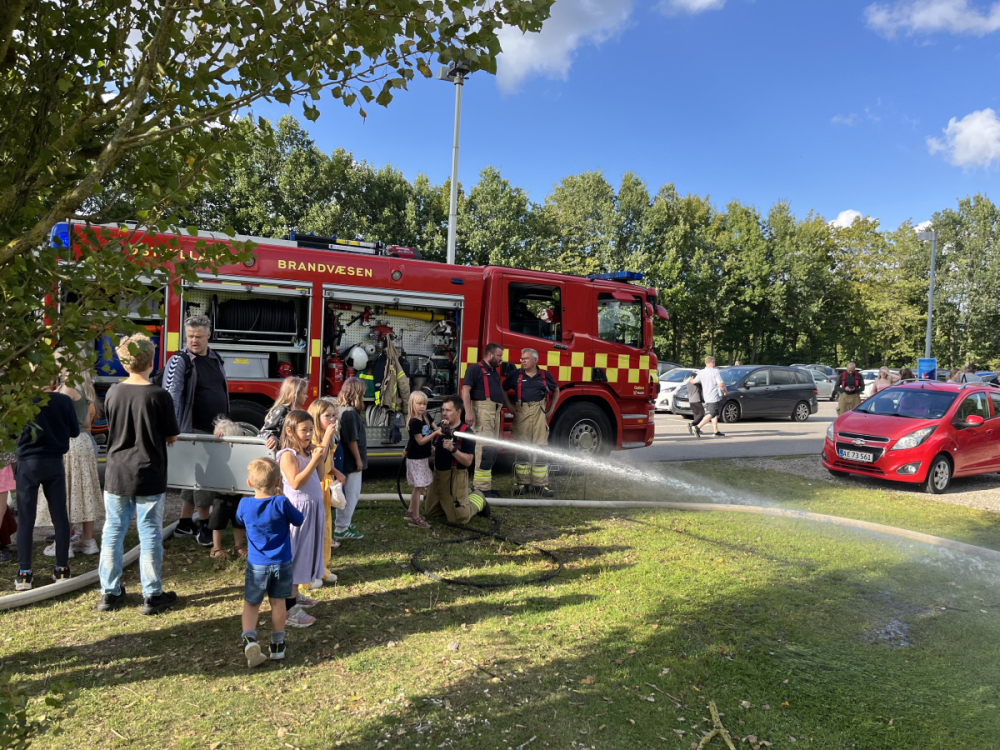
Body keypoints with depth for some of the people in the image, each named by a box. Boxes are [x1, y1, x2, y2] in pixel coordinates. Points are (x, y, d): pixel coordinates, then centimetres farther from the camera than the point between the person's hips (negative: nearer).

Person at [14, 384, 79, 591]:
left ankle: (24, 574, 6)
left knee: (26, 519, 5)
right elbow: (75, 432, 3)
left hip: (28, 462, -1)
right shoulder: (64, 401, -6)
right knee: (59, 516, 9)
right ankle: (62, 569, 14)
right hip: (54, 462, 1)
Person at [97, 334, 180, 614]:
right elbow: (172, 436, -5)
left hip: (116, 474, 4)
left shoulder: (113, 393, -2)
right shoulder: (159, 396, -14)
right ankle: (152, 596, 13)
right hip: (149, 477, -4)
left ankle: (110, 593, 24)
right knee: (150, 534, 5)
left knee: (113, 532, 14)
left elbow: (111, 428, 14)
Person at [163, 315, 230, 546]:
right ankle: (203, 525, 9)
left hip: (217, 430, 6)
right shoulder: (179, 361, -9)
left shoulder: (217, 360, 11)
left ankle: (185, 523, 23)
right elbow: (172, 394, -19)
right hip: (196, 431, -6)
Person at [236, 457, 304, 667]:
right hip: (282, 563, 0)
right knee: (278, 602, 13)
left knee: (251, 604, 13)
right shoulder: (281, 502, -17)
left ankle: (249, 638, -9)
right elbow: (300, 520, -1)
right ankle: (277, 645, 21)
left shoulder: (245, 505, -11)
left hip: (256, 565, 0)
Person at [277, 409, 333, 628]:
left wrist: (319, 458, -2)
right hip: (297, 510, -9)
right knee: (294, 555, -3)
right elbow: (296, 482, -27)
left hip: (311, 510, 9)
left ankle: (295, 595, 32)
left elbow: (318, 478, 10)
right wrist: (314, 460, -29)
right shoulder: (288, 455, -16)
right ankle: (289, 608, 4)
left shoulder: (307, 452, 9)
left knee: (305, 553, 18)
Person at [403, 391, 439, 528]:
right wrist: (435, 433, -28)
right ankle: (415, 518, 0)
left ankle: (410, 512, 29)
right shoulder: (414, 422, -18)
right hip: (415, 459, -9)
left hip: (422, 457, 9)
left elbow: (436, 429, 9)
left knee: (419, 487, 17)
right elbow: (420, 441, -20)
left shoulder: (426, 418, 7)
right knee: (418, 487, -6)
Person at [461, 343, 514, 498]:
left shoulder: (494, 372, 22)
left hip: (495, 413, 10)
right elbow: (465, 390, -12)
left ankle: (486, 485, 16)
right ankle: (481, 488, -12)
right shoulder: (475, 369, -4)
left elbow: (501, 390, 35)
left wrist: (509, 405, 33)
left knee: (492, 450, 10)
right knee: (486, 449, -14)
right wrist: (468, 412, -22)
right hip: (482, 412, -9)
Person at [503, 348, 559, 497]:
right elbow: (503, 390, 15)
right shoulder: (516, 375, 6)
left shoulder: (545, 375, 8)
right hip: (521, 414, 0)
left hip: (539, 414, 0)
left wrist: (551, 409, 13)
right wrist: (510, 407, 4)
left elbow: (556, 391, 22)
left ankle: (540, 485, 4)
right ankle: (523, 483, 10)